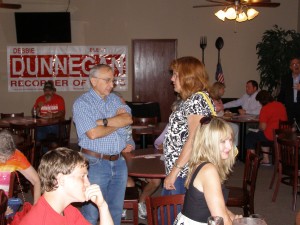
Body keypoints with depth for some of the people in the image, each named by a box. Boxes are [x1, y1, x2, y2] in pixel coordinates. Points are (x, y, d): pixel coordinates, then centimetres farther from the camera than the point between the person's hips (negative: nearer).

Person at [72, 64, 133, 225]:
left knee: (116, 211, 15)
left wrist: (103, 121, -16)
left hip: (118, 162, 6)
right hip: (95, 163, -6)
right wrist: (118, 122, -4)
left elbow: (128, 119, -5)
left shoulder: (115, 99, 12)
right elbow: (93, 133, -19)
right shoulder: (82, 104, -8)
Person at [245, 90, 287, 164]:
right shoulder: (281, 105, 7)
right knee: (262, 134, 35)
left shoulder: (265, 109, -15)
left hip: (271, 136, -8)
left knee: (249, 136, 13)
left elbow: (262, 127, -18)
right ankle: (265, 159, 32)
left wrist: (259, 127, 5)